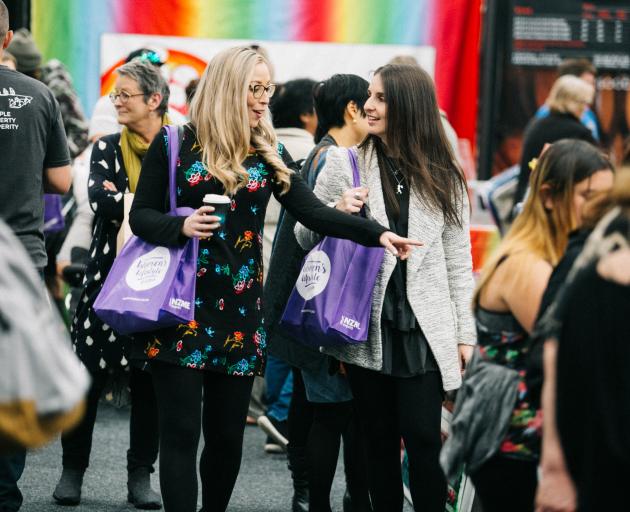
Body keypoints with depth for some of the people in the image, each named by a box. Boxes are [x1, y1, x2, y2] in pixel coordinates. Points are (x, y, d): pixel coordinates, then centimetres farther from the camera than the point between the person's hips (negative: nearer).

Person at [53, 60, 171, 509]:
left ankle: (141, 473, 14)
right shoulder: (107, 149, 4)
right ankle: (73, 468, 14)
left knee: (151, 379, 4)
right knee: (90, 374, 2)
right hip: (109, 274, 1)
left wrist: (124, 200, -16)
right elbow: (99, 200, -12)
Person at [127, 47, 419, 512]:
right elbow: (141, 215, 0)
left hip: (240, 308, 4)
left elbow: (312, 211, -1)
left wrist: (377, 233, -14)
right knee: (181, 430, -6)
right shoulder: (175, 145, -1)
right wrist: (181, 226, -20)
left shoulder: (269, 154, 8)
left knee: (228, 433, 7)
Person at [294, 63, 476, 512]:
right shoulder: (344, 162, 4)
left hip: (424, 331, -1)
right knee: (380, 441, 6)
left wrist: (466, 333, 3)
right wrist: (336, 212, -12)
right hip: (367, 326, 1)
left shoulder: (443, 177, 4)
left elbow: (458, 260, 6)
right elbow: (304, 236, 9)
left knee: (423, 439, -7)